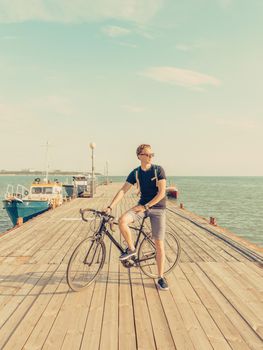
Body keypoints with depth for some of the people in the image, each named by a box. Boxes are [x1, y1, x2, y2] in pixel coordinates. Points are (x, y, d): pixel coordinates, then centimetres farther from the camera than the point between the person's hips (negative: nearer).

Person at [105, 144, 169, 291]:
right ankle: (131, 249, -1)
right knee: (122, 221, -25)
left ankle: (161, 278, 13)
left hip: (157, 208, -3)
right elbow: (123, 191, -5)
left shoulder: (158, 170, -10)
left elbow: (161, 193, -15)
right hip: (143, 205, 3)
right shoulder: (135, 173, -1)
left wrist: (145, 207, -17)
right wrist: (110, 207, -14)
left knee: (159, 244, -3)